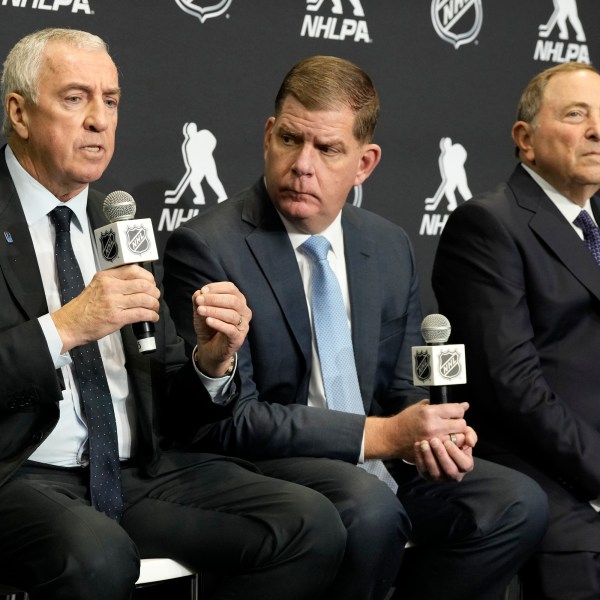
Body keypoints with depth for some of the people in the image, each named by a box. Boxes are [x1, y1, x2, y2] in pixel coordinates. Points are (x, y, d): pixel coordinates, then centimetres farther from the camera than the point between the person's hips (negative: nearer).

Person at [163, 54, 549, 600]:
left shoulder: (391, 248, 9)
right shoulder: (205, 248, -11)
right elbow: (226, 421, -16)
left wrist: (430, 433, -8)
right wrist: (379, 435, -20)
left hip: (375, 465, 7)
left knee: (518, 502, -16)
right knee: (369, 508, -35)